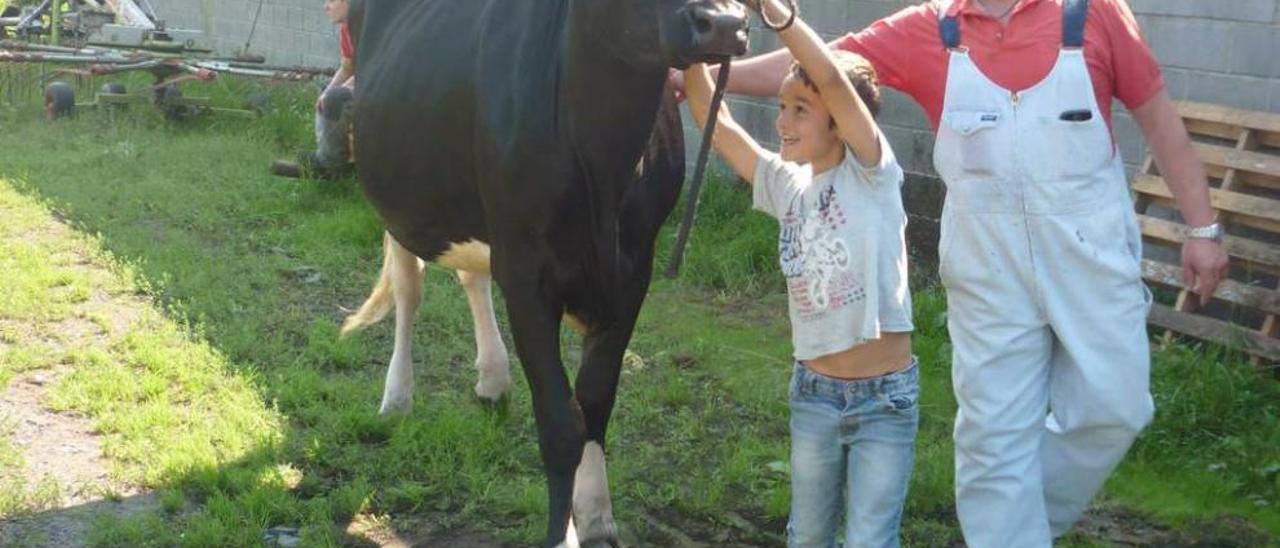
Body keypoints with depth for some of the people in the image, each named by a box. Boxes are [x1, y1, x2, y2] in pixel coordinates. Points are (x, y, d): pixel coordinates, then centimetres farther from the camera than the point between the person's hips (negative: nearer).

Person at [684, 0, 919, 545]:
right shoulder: (786, 185, 2)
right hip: (813, 393, 5)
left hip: (886, 396, -5)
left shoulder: (872, 173, -11)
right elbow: (713, 119, 0)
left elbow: (831, 78, -25)